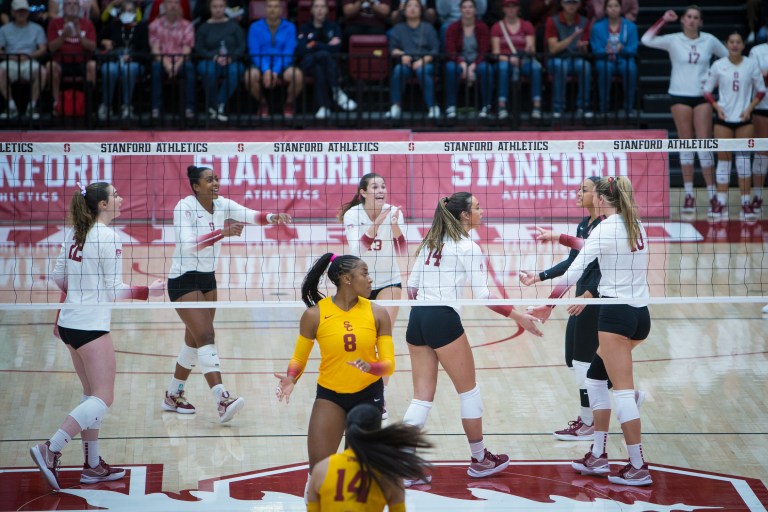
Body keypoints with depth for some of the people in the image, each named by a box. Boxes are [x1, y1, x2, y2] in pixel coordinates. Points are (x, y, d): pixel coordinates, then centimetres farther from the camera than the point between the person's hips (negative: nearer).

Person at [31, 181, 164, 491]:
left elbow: (58, 276, 15)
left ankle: (92, 465, 16)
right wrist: (148, 292, -2)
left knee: (92, 394, 15)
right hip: (91, 326, -9)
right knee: (103, 398, -5)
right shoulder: (108, 237, -15)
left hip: (69, 323, 9)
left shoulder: (74, 233, 9)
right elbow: (116, 290, -14)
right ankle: (51, 450, -15)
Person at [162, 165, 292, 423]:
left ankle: (173, 396, 27)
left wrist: (273, 217, -35)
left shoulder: (221, 205, 0)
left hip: (207, 278, 8)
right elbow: (187, 244, -31)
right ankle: (222, 401, -27)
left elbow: (250, 215, -14)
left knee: (195, 340, 12)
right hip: (183, 280, -8)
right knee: (206, 336, -18)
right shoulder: (184, 208, -18)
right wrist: (222, 232, -39)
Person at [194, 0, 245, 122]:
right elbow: (199, 49, 3)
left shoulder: (233, 26, 12)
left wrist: (230, 58, -14)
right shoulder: (203, 27, 12)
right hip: (209, 61, 0)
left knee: (235, 71, -37)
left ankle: (220, 106, -31)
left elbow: (241, 47, 5)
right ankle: (211, 105, -22)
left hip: (231, 62, 0)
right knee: (209, 70, -37)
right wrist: (215, 57, -13)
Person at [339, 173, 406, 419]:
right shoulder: (352, 214, -16)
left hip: (388, 281, 0)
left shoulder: (394, 212, -12)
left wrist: (395, 227, -33)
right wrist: (377, 223, -40)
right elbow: (357, 249, -30)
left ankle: (381, 398, -11)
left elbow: (402, 251, -16)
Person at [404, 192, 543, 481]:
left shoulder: (431, 242, 15)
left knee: (422, 398, 7)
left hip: (417, 319, 7)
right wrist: (518, 317, -5)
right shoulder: (468, 248, -5)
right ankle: (479, 460, 20)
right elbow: (483, 296, -10)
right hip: (443, 320, -7)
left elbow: (412, 286, 16)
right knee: (469, 392, 10)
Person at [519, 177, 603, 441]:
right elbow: (572, 262, 18)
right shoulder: (583, 225, 12)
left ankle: (587, 424, 8)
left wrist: (588, 295, -31)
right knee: (574, 359, 13)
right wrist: (539, 277, 16)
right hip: (582, 298, 10)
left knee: (584, 360, -2)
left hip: (595, 300, -10)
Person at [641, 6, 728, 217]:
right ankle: (689, 195, 8)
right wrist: (663, 20, -12)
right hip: (680, 96, 0)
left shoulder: (709, 40, 3)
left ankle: (713, 197, -1)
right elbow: (646, 40, -11)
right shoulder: (673, 40, -1)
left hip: (702, 96, 0)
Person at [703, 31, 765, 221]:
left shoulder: (751, 65, -1)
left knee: (744, 160, 0)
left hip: (744, 119, 0)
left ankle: (746, 204, 3)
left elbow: (761, 91, 6)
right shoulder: (718, 66, -2)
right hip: (724, 118, 0)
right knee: (723, 159, 1)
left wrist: (750, 108, -6)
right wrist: (717, 107, -8)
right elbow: (707, 90, 5)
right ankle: (721, 203, 4)